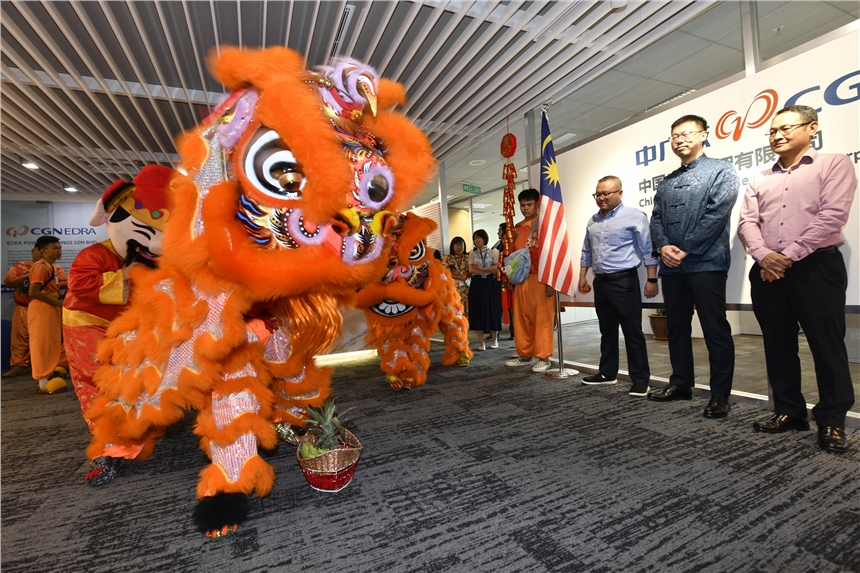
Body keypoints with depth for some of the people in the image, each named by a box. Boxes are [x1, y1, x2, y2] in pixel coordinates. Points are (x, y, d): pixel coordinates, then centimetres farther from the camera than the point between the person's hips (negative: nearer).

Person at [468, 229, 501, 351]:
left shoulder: (493, 252, 4)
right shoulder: (472, 253, 10)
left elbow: (496, 268, -8)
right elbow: (471, 270, -2)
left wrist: (480, 268, -8)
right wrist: (488, 271, -8)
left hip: (490, 284, -2)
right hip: (477, 284, 2)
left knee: (492, 311, 1)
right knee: (478, 311, 0)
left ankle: (495, 340, 18)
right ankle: (481, 342, 9)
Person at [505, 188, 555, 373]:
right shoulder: (517, 228, 16)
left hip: (540, 278, -7)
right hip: (521, 279, 7)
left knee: (542, 318, -2)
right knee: (521, 318, 10)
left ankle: (543, 357, 7)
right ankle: (525, 354, 22)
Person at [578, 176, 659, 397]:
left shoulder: (634, 217, -7)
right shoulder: (593, 221, 13)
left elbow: (648, 250, -9)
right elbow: (586, 252, 19)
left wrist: (652, 279, -12)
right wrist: (583, 277, 16)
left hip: (624, 281, -6)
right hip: (600, 282, 7)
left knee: (632, 332, -1)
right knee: (607, 331, 14)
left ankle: (640, 379, 9)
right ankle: (607, 373, 25)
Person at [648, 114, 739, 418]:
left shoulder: (721, 170, 3)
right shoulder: (666, 183, 19)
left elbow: (717, 214, -10)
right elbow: (656, 219, 10)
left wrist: (686, 249, -14)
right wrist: (663, 246, -10)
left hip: (706, 263, -6)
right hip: (671, 267, 6)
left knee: (715, 330, -1)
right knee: (676, 327, 12)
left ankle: (720, 393, 9)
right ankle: (681, 383, 24)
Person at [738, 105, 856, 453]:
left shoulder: (834, 164, 5)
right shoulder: (759, 180, 17)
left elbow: (832, 215, -8)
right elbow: (747, 222, 5)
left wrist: (790, 255, -15)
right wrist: (764, 255, -12)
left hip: (816, 266, -4)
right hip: (766, 270, 4)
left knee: (827, 344, 0)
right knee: (778, 345, 9)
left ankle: (832, 421, 12)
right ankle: (789, 411, 21)